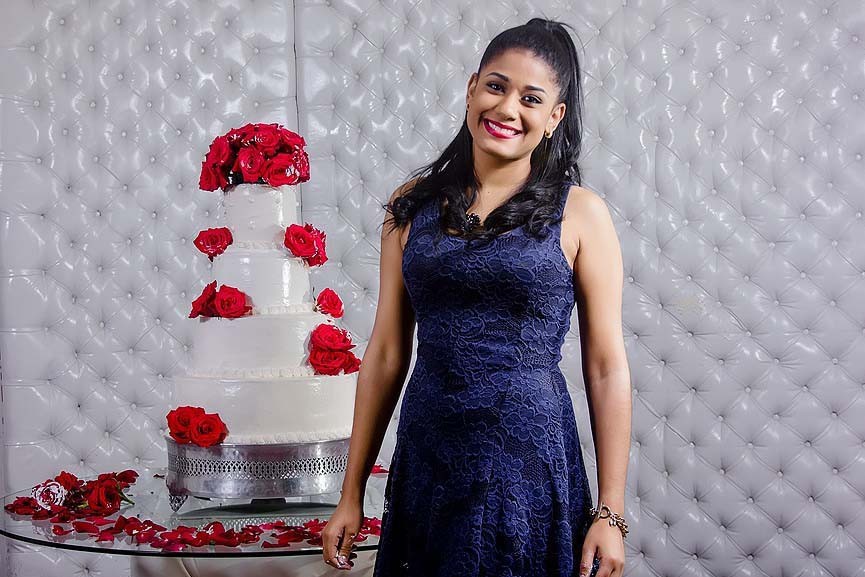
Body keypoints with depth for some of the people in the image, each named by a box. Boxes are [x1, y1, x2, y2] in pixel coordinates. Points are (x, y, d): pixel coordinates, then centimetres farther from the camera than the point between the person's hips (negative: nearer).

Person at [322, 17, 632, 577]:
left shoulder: (579, 213, -4)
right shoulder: (414, 204, 4)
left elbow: (607, 369, -3)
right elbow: (387, 352, 7)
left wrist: (610, 515, -6)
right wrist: (352, 494, 7)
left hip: (531, 462, -2)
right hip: (427, 461, 3)